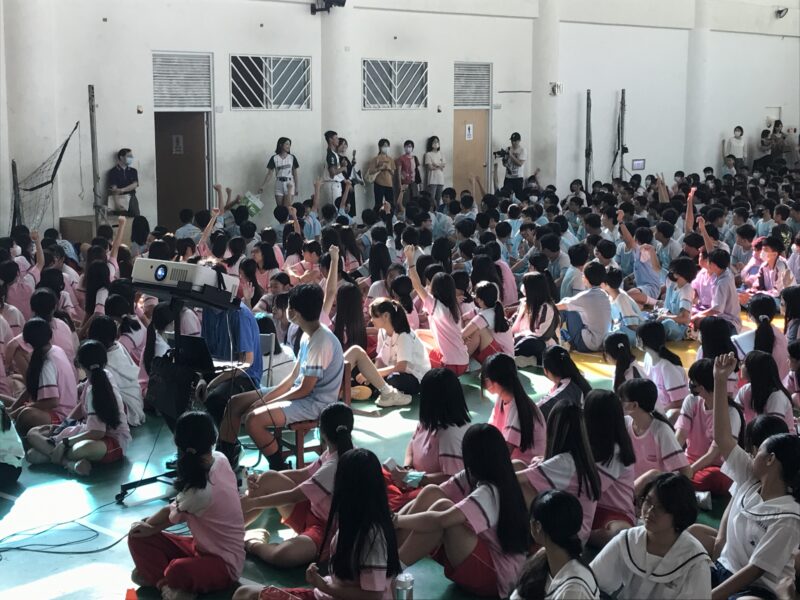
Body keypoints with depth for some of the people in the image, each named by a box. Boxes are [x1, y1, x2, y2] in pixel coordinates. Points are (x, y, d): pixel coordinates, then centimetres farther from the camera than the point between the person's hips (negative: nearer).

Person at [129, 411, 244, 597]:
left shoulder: (201, 491, -30)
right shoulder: (220, 460, -9)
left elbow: (170, 514, -7)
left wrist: (147, 524, 12)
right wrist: (151, 526, 0)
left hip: (223, 563, -9)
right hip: (202, 546, 9)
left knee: (177, 571, -40)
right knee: (138, 538, -1)